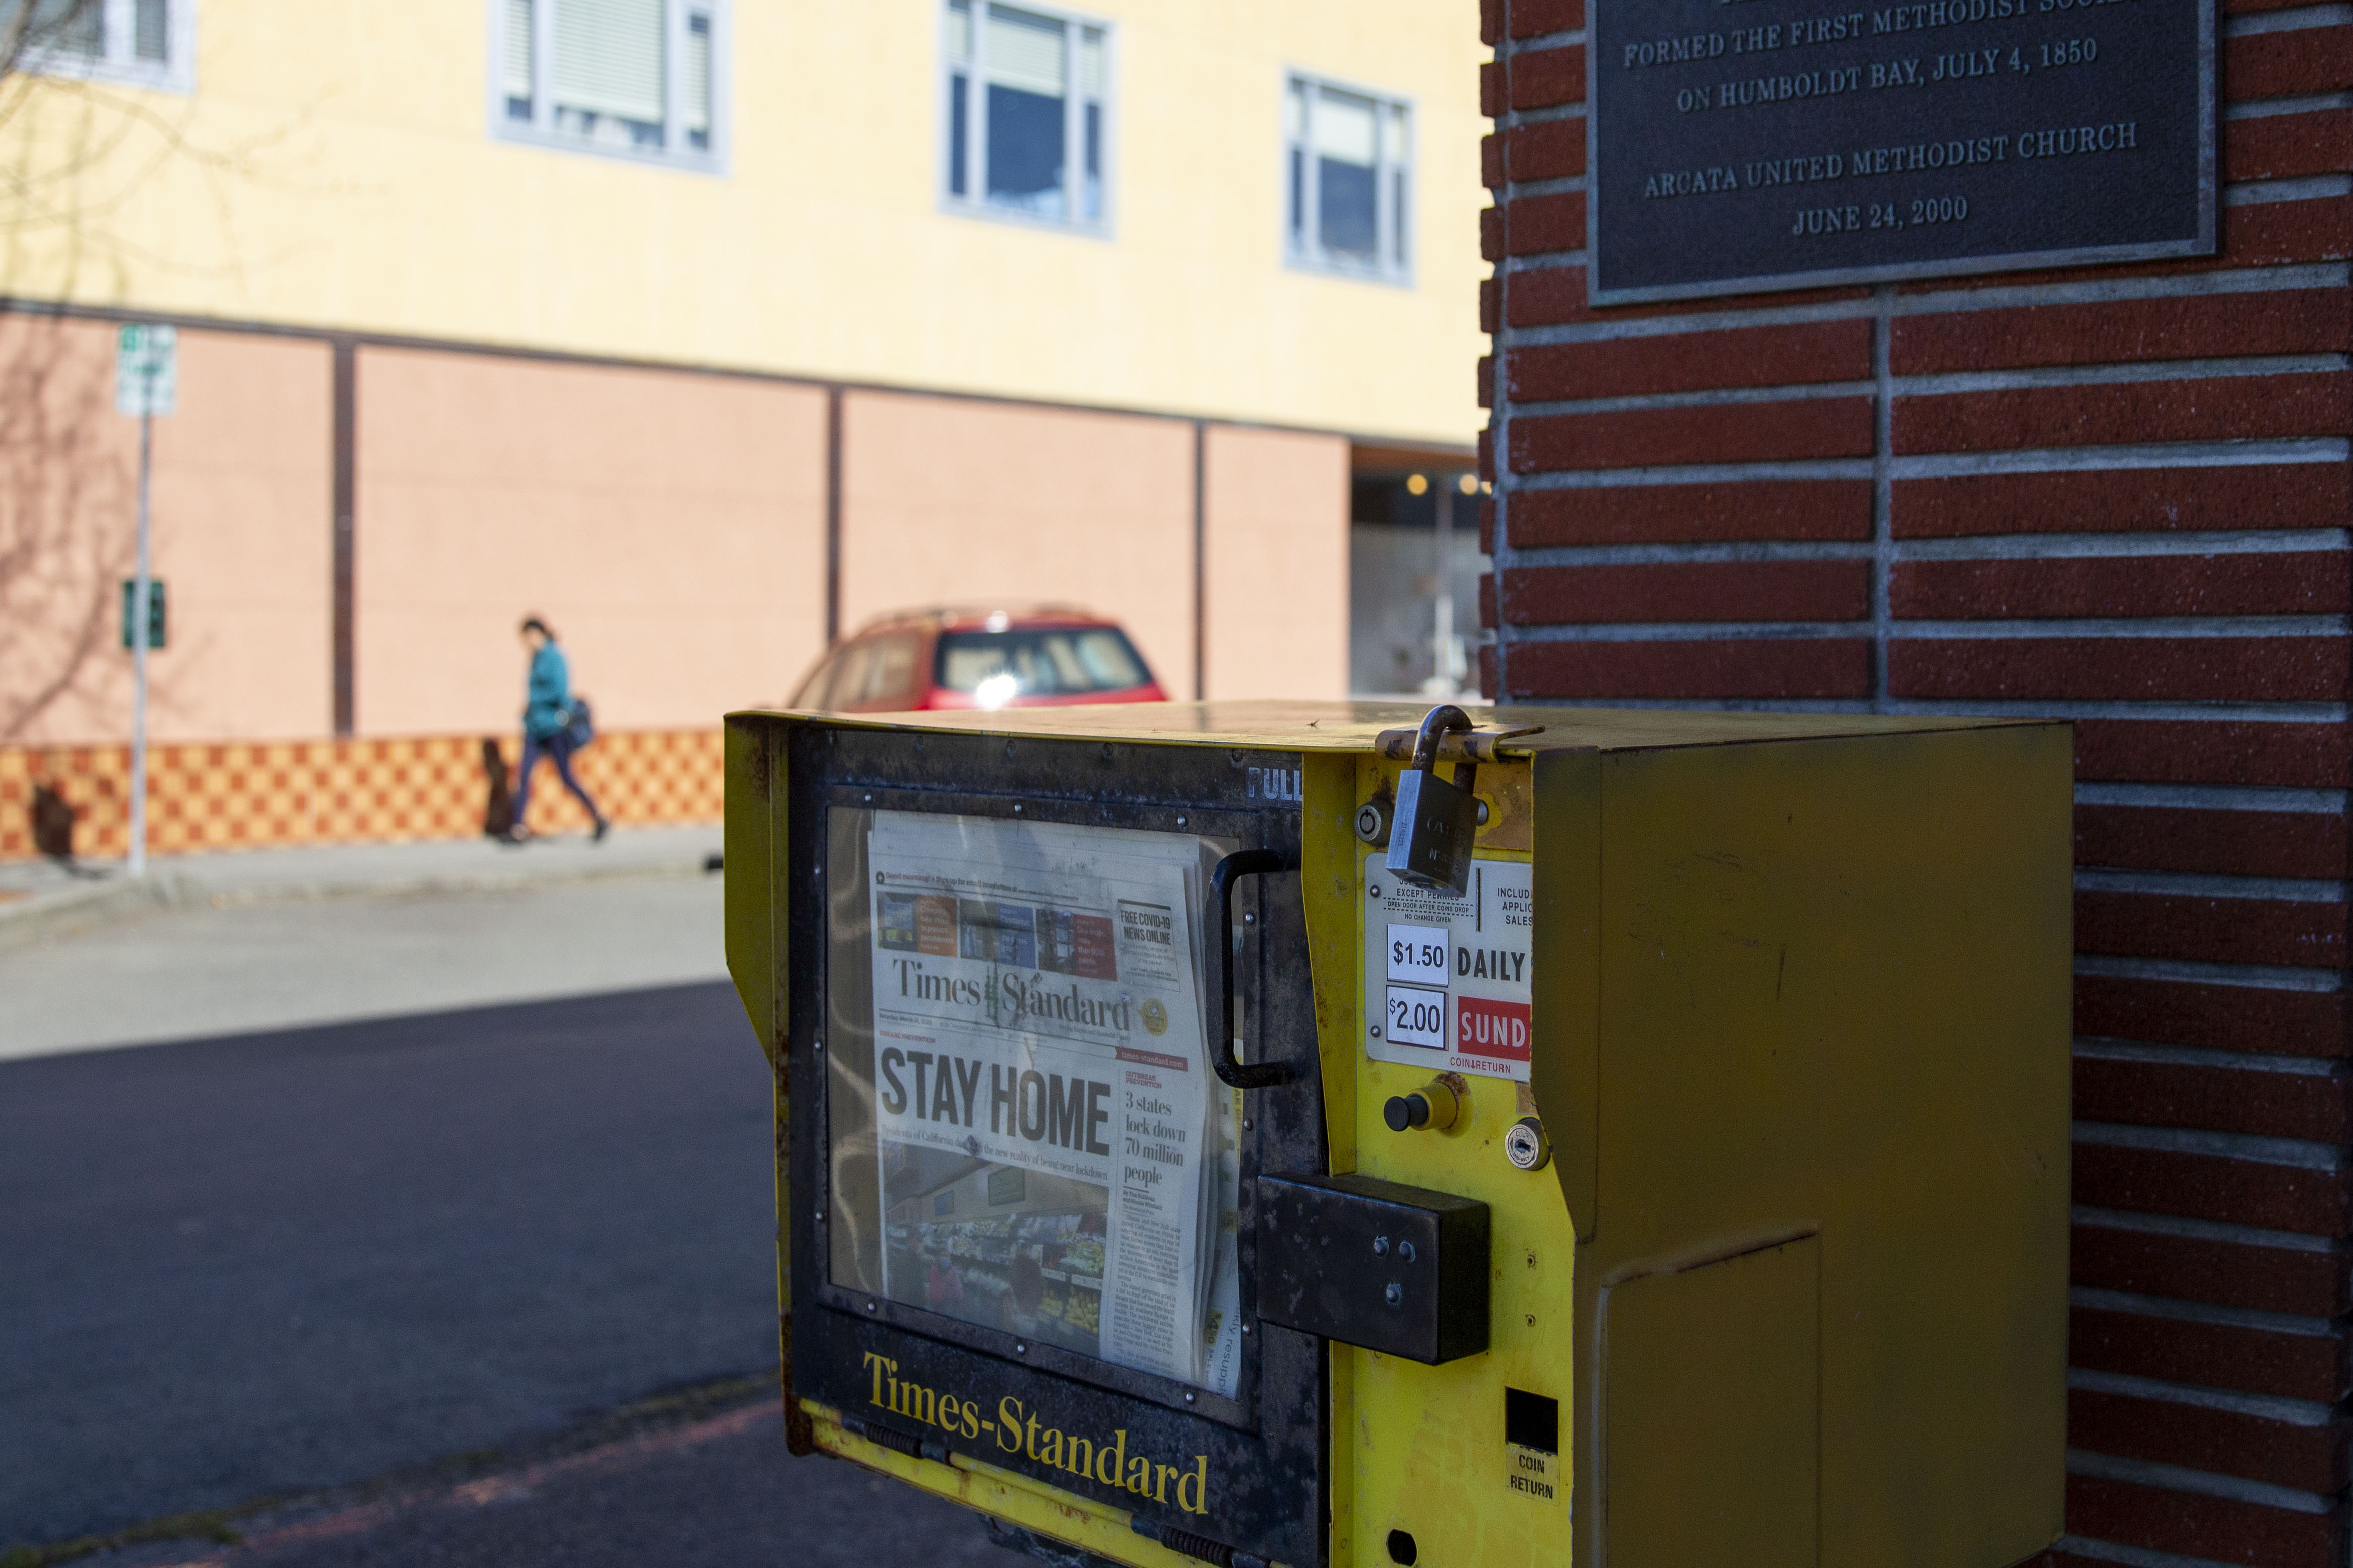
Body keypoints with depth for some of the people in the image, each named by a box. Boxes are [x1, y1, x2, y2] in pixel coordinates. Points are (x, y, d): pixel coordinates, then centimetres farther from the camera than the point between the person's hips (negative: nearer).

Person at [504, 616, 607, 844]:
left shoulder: (554, 657, -12)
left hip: (554, 728, -8)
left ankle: (600, 819, 15)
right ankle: (519, 829, -5)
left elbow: (560, 691, -19)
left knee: (567, 778, -1)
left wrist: (532, 700, -12)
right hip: (535, 728, 8)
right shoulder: (537, 659, 14)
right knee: (523, 774, -3)